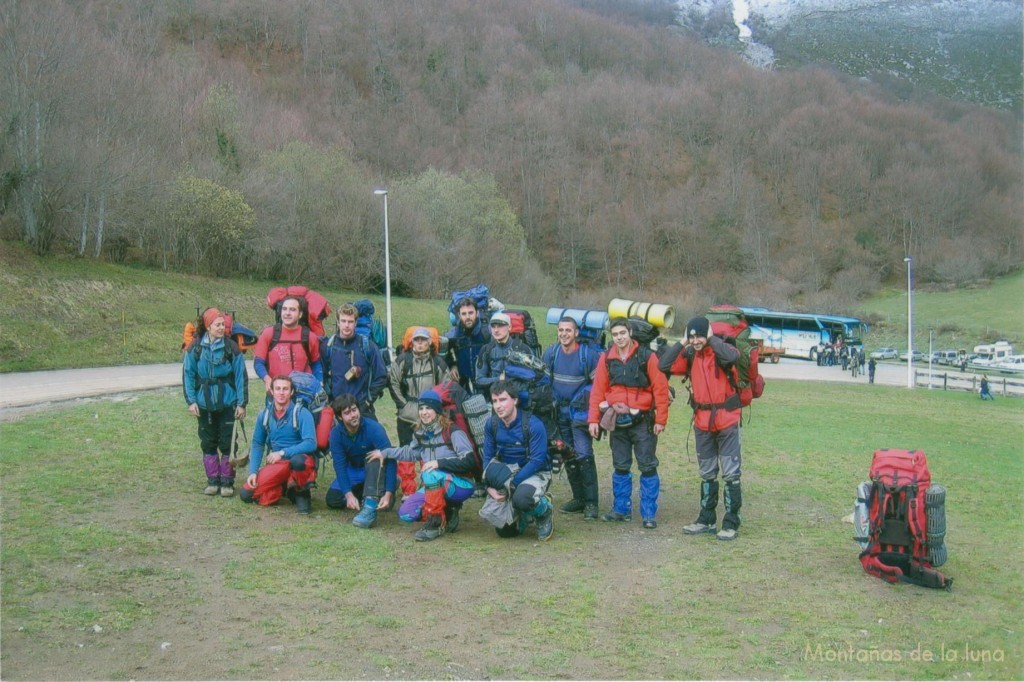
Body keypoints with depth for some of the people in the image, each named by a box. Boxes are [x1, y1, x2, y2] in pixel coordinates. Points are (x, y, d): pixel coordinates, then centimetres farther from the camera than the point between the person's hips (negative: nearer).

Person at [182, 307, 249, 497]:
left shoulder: (231, 347, -5)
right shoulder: (195, 348, -2)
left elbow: (241, 376, -3)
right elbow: (188, 375, 3)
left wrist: (242, 403, -4)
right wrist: (191, 401, -3)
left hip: (227, 403, -2)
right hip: (204, 404, 2)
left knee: (227, 443, 1)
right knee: (208, 443, 9)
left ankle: (227, 482, 10)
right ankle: (212, 480, 20)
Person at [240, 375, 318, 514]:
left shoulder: (301, 413, -13)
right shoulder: (264, 415, 2)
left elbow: (311, 444, -22)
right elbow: (257, 445, 10)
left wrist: (283, 453, -27)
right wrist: (253, 471, -2)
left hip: (302, 460, -5)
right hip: (277, 465, 5)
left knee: (297, 461, -41)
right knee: (246, 494, -10)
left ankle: (301, 493, -10)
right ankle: (288, 488, 9)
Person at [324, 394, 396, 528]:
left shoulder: (373, 428, -30)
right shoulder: (336, 433, -18)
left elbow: (390, 460, -34)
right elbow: (340, 465, -20)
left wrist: (388, 494, -43)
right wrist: (349, 494, -34)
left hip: (375, 470, -4)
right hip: (353, 471, 4)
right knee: (332, 500, -13)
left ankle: (371, 506, -41)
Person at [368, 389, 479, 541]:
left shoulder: (451, 432, -16)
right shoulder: (421, 433, 5)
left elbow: (469, 461, -24)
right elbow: (410, 452, 26)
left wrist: (440, 462, -31)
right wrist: (385, 453, 20)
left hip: (461, 485, -7)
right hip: (438, 487, 7)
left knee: (431, 474, -35)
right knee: (405, 513, -9)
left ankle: (435, 524, -22)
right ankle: (448, 514, 6)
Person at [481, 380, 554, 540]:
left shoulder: (533, 425, -22)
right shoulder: (492, 423, -7)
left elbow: (537, 461, -23)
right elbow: (488, 458, -2)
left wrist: (511, 485, -28)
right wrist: (490, 487, -17)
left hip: (535, 473, -4)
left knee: (521, 497, -39)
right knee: (504, 531, -2)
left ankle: (544, 511, -4)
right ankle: (522, 515, 32)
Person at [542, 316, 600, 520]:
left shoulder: (588, 353, -11)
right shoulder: (551, 352, 2)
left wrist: (593, 407, -9)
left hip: (580, 411, -5)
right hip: (559, 411, 5)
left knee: (584, 455, -12)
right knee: (568, 457, 10)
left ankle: (591, 503, -7)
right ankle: (579, 498, 20)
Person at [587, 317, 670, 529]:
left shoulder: (647, 356, -7)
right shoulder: (606, 358, 4)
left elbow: (661, 389, -8)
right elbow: (598, 390, 5)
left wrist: (660, 419, -10)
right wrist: (593, 419, 0)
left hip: (642, 420, -4)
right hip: (618, 421, 4)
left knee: (648, 467, -1)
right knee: (620, 467, 12)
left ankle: (649, 514, 6)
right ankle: (621, 509, 23)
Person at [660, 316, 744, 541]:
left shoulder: (720, 351, -11)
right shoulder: (690, 355, 4)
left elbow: (732, 356, -34)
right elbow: (665, 366, -5)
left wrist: (712, 339, -20)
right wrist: (682, 343, -6)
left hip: (727, 420, -6)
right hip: (702, 422, 6)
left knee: (731, 474, -1)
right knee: (707, 474, 16)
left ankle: (731, 523, 7)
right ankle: (707, 520, 28)